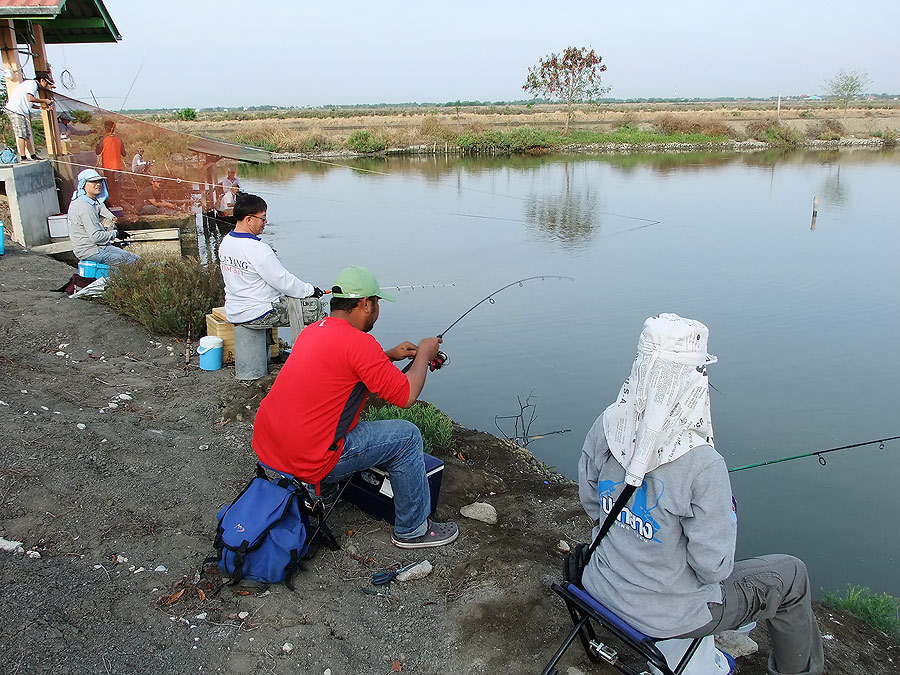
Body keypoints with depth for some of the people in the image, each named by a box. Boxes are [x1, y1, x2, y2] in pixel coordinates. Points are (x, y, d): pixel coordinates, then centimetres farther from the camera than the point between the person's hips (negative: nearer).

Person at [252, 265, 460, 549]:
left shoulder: (312, 331, 9)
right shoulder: (358, 342, -17)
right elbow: (406, 396, -14)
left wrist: (390, 355, 21)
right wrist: (423, 354, 2)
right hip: (307, 464, -9)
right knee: (407, 436, 0)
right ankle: (412, 530, 12)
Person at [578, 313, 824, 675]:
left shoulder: (605, 427, -15)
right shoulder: (702, 465, -32)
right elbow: (713, 567, -21)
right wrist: (727, 513, -3)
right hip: (667, 615, -5)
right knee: (792, 576, 15)